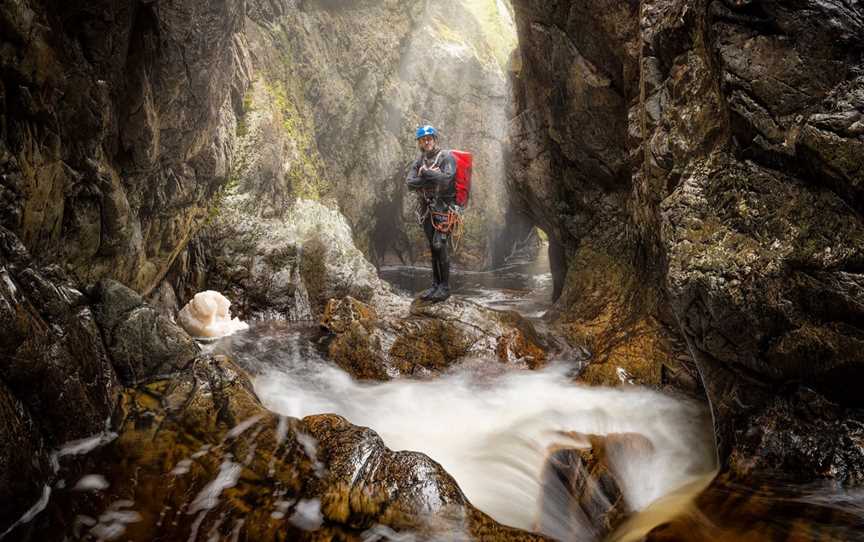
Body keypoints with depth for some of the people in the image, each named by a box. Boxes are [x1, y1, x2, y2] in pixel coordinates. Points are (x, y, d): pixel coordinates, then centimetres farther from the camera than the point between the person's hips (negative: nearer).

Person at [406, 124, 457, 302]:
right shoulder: (420, 160, 11)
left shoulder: (446, 157, -6)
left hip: (443, 207, -6)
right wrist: (431, 178, -14)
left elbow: (447, 179, -23)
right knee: (432, 247, 8)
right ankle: (435, 285, 14)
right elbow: (409, 183, -1)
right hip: (427, 208, 6)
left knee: (439, 245, -14)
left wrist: (425, 173, -12)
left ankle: (445, 287, -7)